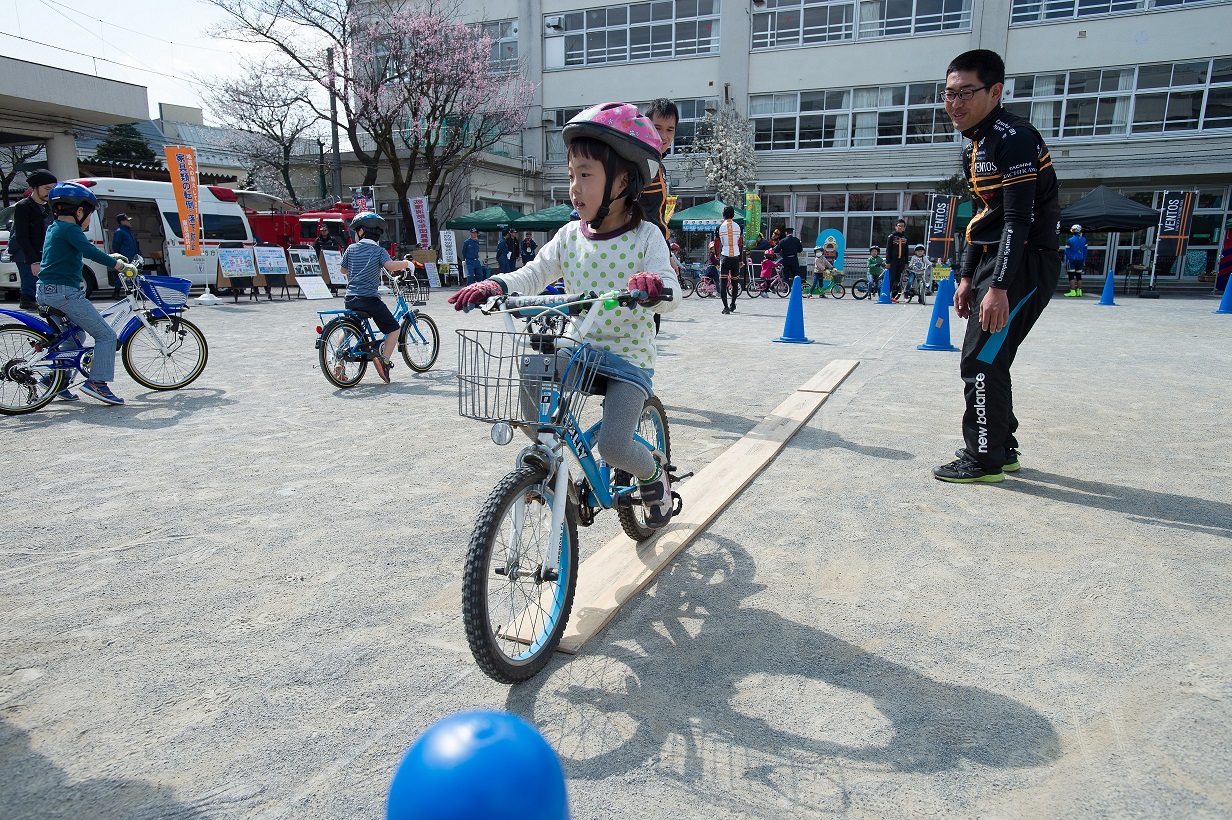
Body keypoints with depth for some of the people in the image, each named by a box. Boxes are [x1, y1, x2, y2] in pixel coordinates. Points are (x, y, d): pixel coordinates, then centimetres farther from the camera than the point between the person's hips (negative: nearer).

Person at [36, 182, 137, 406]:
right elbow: (92, 253, -21)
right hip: (64, 292, -10)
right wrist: (122, 266, -15)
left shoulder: (54, 228, 19)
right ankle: (97, 382, -10)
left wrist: (112, 258, 30)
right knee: (106, 335, -6)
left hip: (46, 291, 10)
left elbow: (84, 251, 31)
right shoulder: (69, 229, -11)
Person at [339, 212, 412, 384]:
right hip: (369, 298, -5)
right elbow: (390, 266, -19)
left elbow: (343, 270, 22)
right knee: (393, 328, 5)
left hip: (351, 298, 5)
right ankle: (384, 360, -13)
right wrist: (405, 263, -1)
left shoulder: (351, 249, 10)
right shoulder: (379, 250, -1)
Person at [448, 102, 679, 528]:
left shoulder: (645, 236, -9)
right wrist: (494, 286, -20)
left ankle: (654, 476, 18)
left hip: (627, 358, -4)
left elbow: (670, 294, -21)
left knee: (613, 445, -18)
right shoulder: (570, 236, 4)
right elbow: (534, 274, -1)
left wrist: (654, 285, -45)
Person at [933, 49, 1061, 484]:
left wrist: (999, 287, -28)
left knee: (981, 360, -9)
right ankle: (1002, 448, 26)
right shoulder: (975, 147, 14)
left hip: (1026, 265, -10)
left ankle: (985, 460, 2)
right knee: (988, 360, 14)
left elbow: (1019, 220, -23)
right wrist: (968, 277, 17)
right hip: (996, 262, 10)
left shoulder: (1014, 138, -16)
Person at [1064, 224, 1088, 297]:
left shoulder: (1069, 240, -9)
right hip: (1080, 260, 5)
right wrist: (1084, 261, 18)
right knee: (1079, 276, 12)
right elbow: (1085, 251, 10)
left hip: (1071, 260, -5)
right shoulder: (1084, 239, 4)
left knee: (1071, 276, -4)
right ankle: (1079, 291, 11)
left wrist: (1065, 262, 0)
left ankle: (1073, 291, -10)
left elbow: (1067, 252, -6)